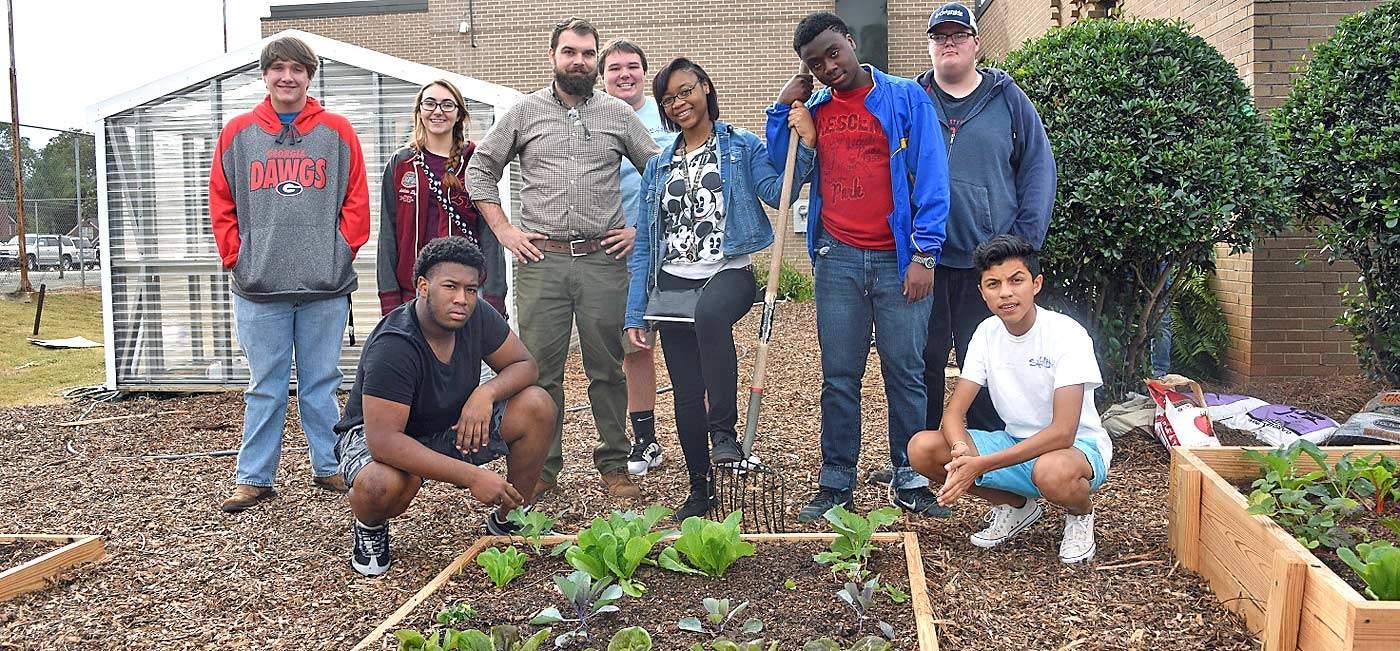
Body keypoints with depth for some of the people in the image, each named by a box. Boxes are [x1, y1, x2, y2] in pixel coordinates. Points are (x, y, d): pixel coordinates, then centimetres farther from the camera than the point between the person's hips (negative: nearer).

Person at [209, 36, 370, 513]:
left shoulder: (337, 131, 4)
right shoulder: (237, 134, 7)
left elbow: (356, 201, 5)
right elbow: (222, 205, 9)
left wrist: (341, 250, -2)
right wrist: (237, 258, 1)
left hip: (325, 286, 0)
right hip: (259, 288, 1)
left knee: (321, 383, 9)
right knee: (265, 388, 7)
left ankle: (329, 467, 20)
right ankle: (253, 477, 15)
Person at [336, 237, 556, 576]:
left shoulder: (477, 315, -15)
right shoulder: (393, 347, -33)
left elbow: (525, 365, -3)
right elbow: (384, 440, -38)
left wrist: (485, 392, -26)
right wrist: (471, 477, -41)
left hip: (452, 428, 6)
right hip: (379, 435, -6)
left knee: (537, 406, -15)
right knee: (383, 485, -41)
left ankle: (509, 520, 3)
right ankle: (370, 527, -1)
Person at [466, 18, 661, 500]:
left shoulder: (619, 113, 9)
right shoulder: (524, 112, 8)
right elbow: (480, 169, 13)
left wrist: (641, 228, 6)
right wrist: (504, 230, 5)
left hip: (603, 260, 0)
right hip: (541, 260, 0)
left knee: (607, 368, 5)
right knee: (540, 369, 3)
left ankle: (614, 464, 16)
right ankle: (543, 467, 14)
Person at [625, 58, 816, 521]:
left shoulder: (741, 148, 4)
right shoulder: (658, 167, 14)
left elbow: (778, 192, -13)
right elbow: (645, 245, 12)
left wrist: (803, 147, -27)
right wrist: (635, 312, 7)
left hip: (728, 272, -4)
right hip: (673, 284, 4)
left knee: (710, 314, -40)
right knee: (686, 394, 5)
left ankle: (724, 431, -32)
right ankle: (700, 489, 21)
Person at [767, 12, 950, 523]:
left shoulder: (905, 97, 2)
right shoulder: (814, 112, 13)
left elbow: (930, 177, -3)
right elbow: (784, 177, 16)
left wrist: (925, 253, -9)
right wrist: (781, 110, 8)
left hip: (898, 260, -3)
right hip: (838, 259, 3)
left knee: (905, 371, 3)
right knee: (839, 377, 5)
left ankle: (910, 482, 13)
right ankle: (835, 485, 12)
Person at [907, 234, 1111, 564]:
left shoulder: (1067, 334, -21)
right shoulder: (987, 333, -5)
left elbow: (1062, 433, -28)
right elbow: (953, 414, -7)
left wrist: (981, 465, -33)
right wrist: (962, 451, -32)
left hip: (1078, 447, -5)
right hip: (1016, 443, 6)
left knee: (1052, 471, -43)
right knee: (922, 447, -15)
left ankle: (1081, 514, -3)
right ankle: (1015, 505, 7)